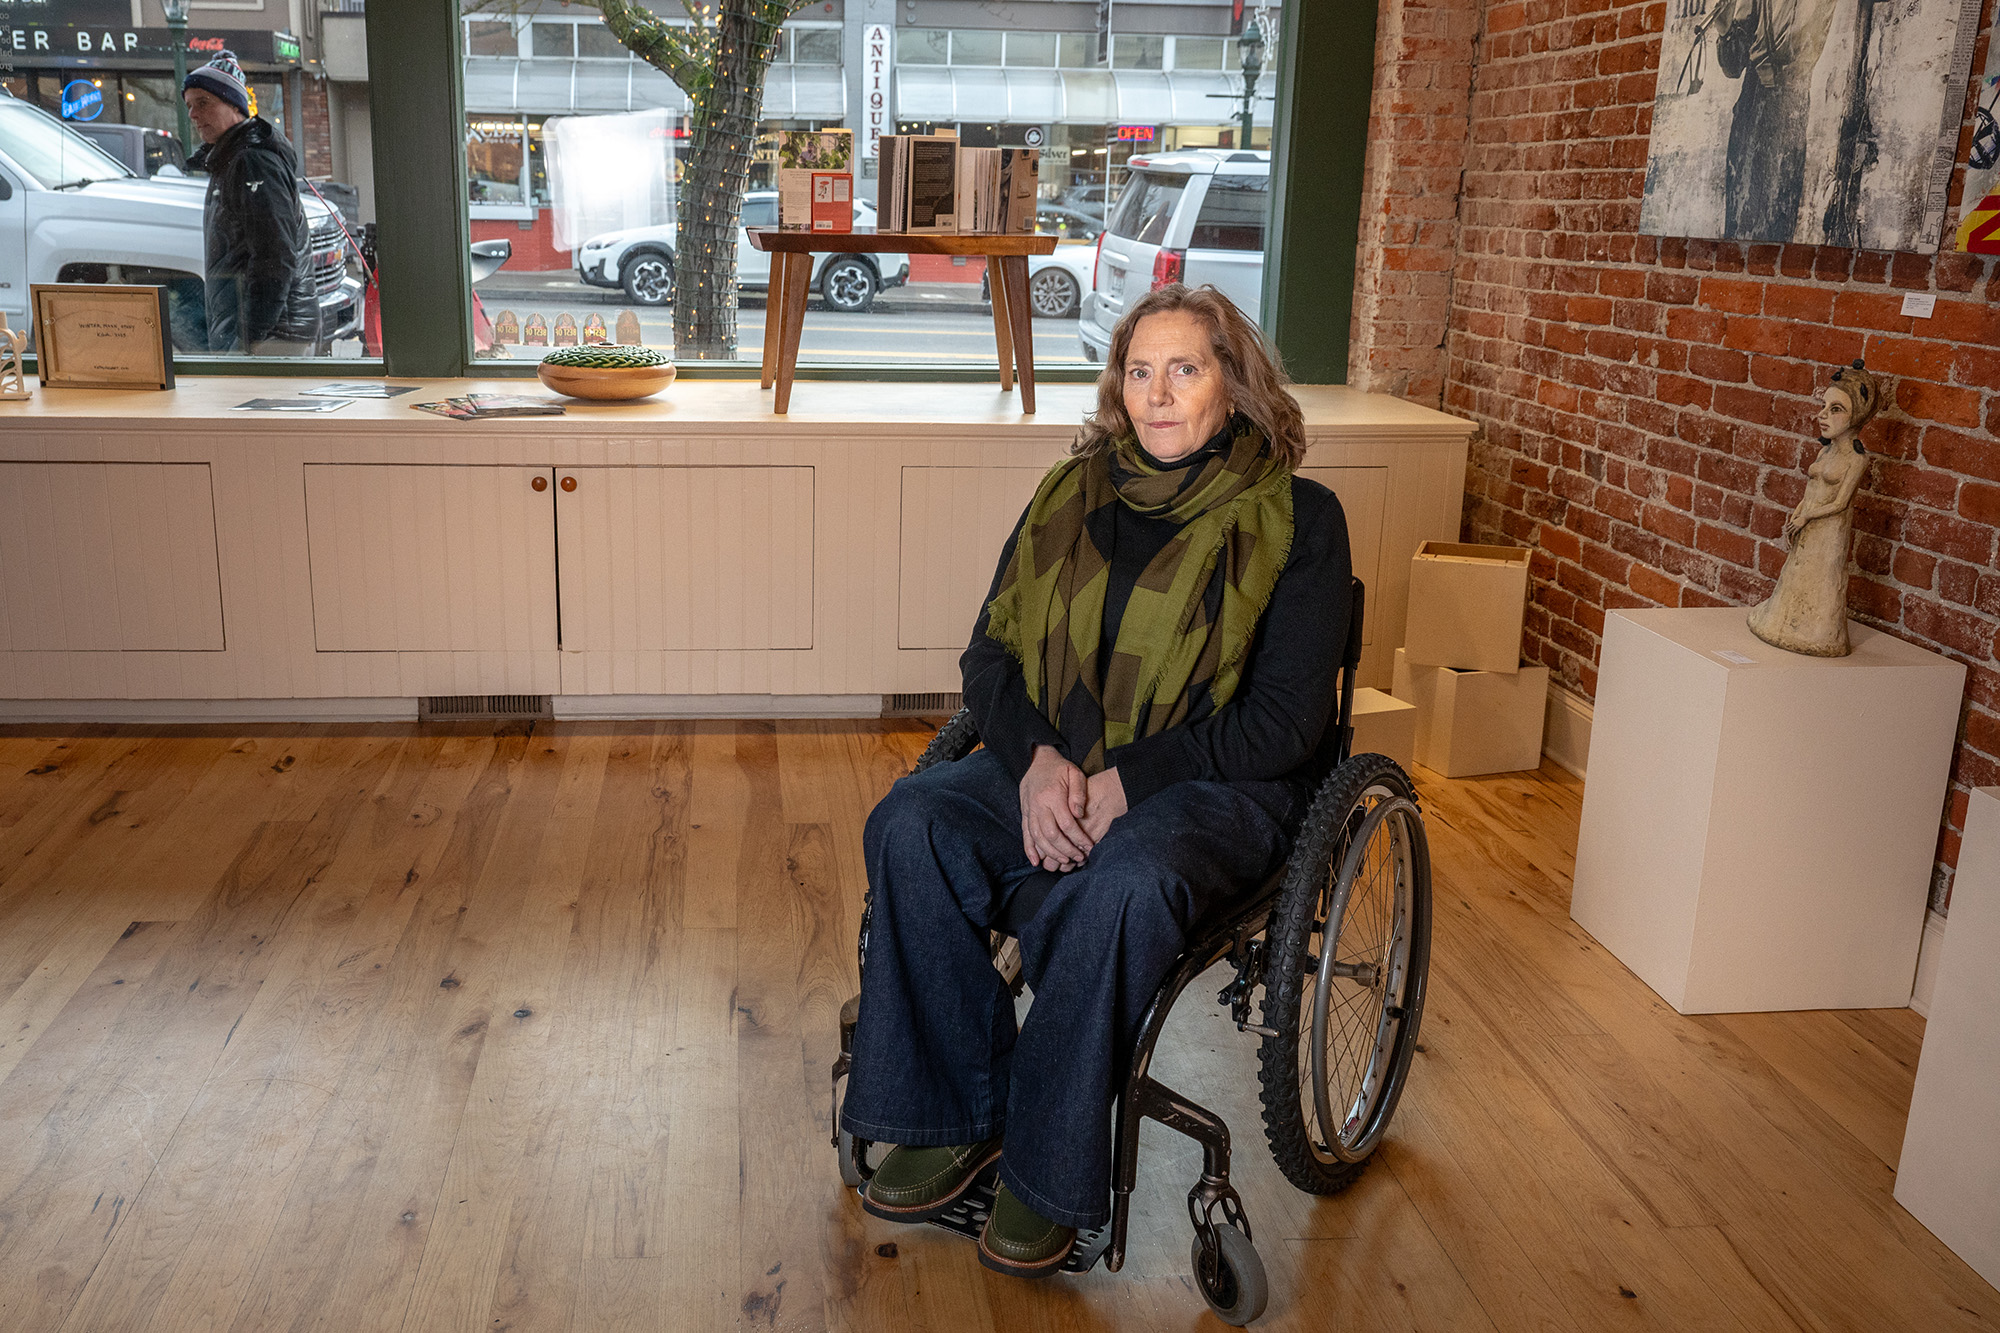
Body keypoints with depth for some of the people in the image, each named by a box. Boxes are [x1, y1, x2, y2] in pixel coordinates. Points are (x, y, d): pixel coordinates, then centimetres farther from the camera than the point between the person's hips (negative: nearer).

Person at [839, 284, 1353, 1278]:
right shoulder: (1071, 495, 11)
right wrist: (1036, 758, -12)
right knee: (909, 824, -23)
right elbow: (990, 654, 9)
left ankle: (1051, 1174, -17)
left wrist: (1128, 779, -18)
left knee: (1123, 886, -37)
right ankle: (956, 1117, -10)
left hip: (1213, 787, -4)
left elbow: (1286, 720, -9)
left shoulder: (1296, 521, -2)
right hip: (1052, 764, 5)